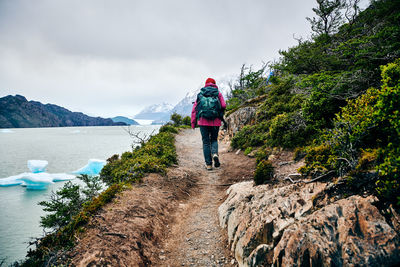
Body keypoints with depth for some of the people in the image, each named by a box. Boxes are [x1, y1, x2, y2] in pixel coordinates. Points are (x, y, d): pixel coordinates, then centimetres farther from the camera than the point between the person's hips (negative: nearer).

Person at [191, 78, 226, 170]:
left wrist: (193, 123, 11)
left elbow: (194, 109, 7)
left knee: (206, 142, 7)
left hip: (203, 121, 0)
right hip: (215, 121, 0)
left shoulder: (200, 94, 11)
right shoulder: (218, 93, 8)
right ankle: (215, 153, -11)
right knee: (214, 140, 18)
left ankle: (208, 164, 3)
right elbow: (223, 106, -6)